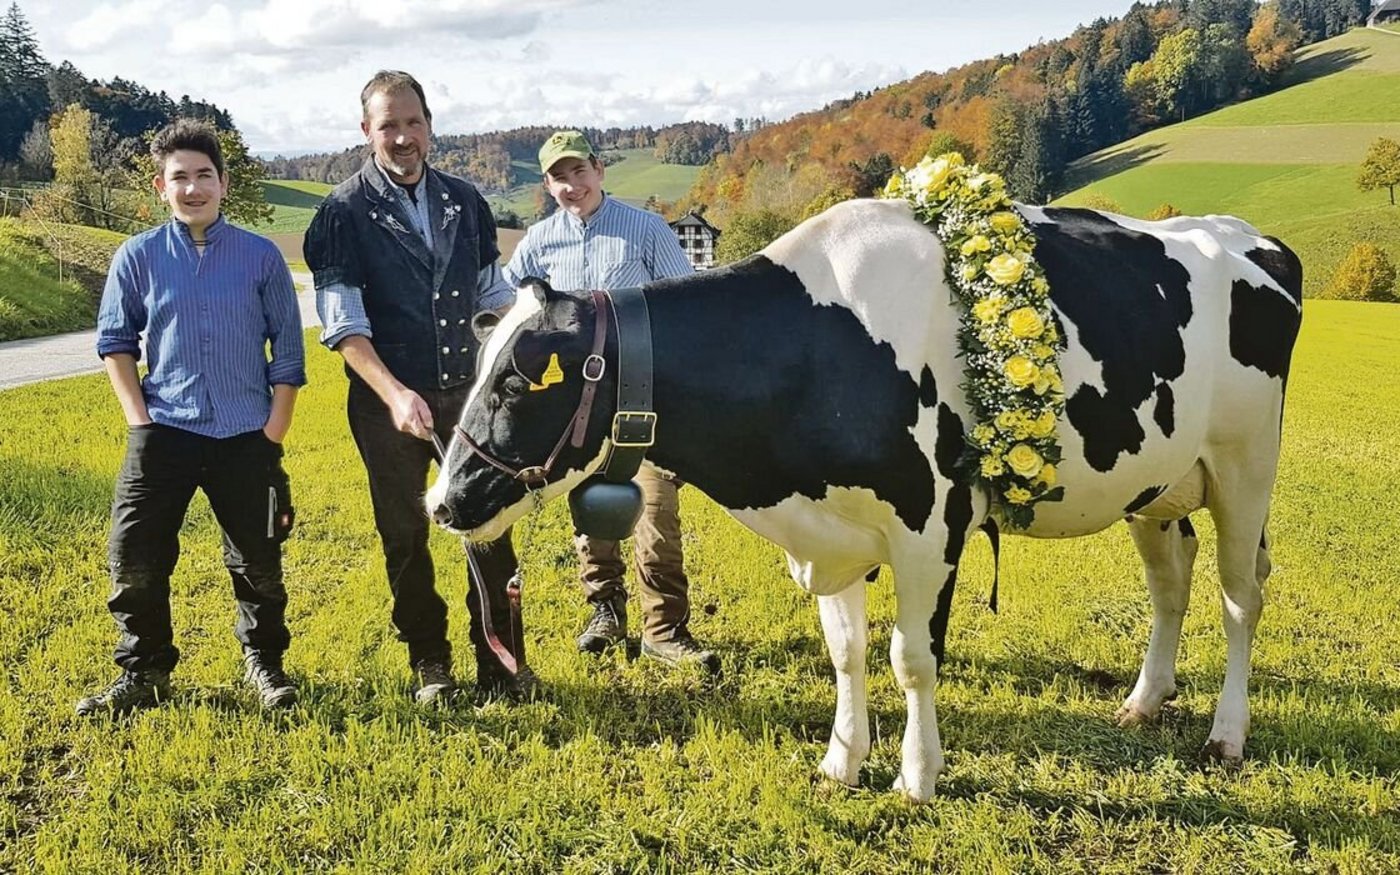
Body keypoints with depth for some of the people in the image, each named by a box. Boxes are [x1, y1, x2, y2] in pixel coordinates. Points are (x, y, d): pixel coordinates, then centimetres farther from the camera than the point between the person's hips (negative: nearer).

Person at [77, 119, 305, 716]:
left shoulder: (261, 256, 0)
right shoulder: (137, 257, 2)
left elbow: (288, 350, 2)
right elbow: (115, 341, 7)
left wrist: (273, 432, -3)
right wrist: (140, 419, -2)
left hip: (246, 437, 0)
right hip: (163, 435, 1)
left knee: (258, 562, 7)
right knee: (134, 557, -3)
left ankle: (264, 664, 28)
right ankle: (143, 673, 16)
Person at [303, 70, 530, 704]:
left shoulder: (464, 202, 8)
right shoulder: (343, 213, -5)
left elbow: (493, 297, 15)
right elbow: (343, 325, -12)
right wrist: (394, 394, -23)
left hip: (466, 391, 3)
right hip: (388, 402, -2)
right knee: (405, 536, 7)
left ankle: (501, 662, 13)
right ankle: (430, 667, 21)